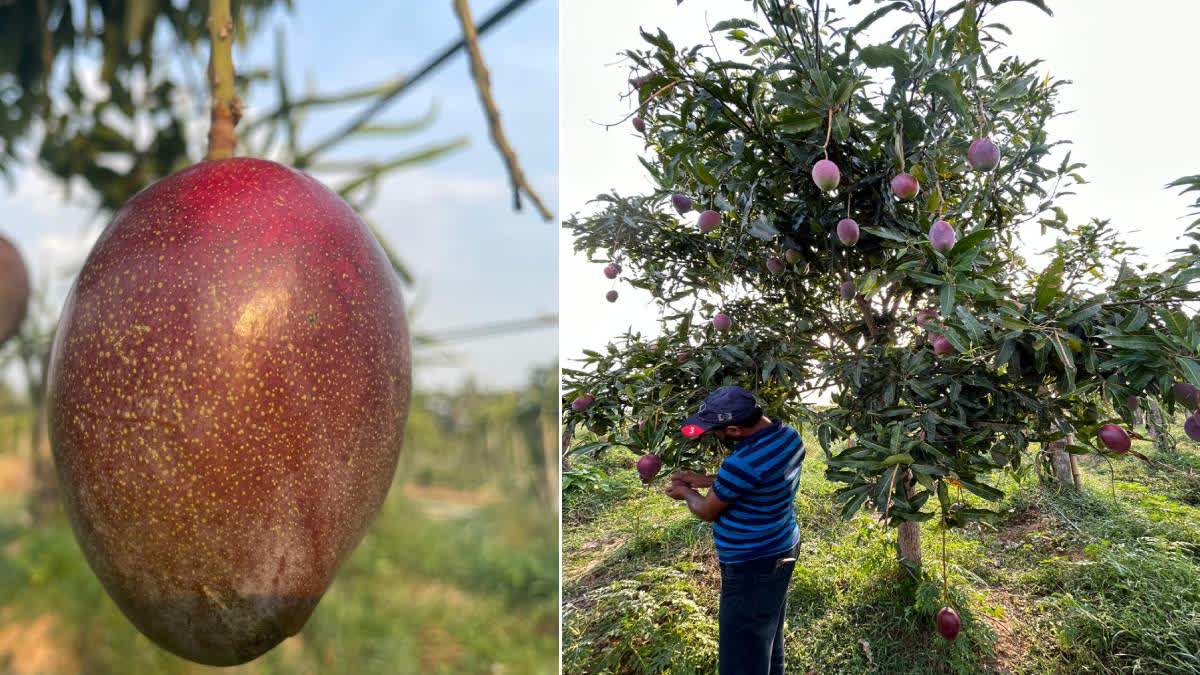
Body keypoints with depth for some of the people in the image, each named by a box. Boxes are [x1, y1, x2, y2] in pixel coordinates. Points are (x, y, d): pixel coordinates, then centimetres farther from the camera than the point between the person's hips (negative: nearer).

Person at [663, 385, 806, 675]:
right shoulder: (789, 435, -5)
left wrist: (686, 492, 6)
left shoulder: (742, 463, -33)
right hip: (782, 551, 9)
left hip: (751, 569, -9)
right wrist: (702, 480, 12)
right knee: (769, 640, 26)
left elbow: (707, 511, -14)